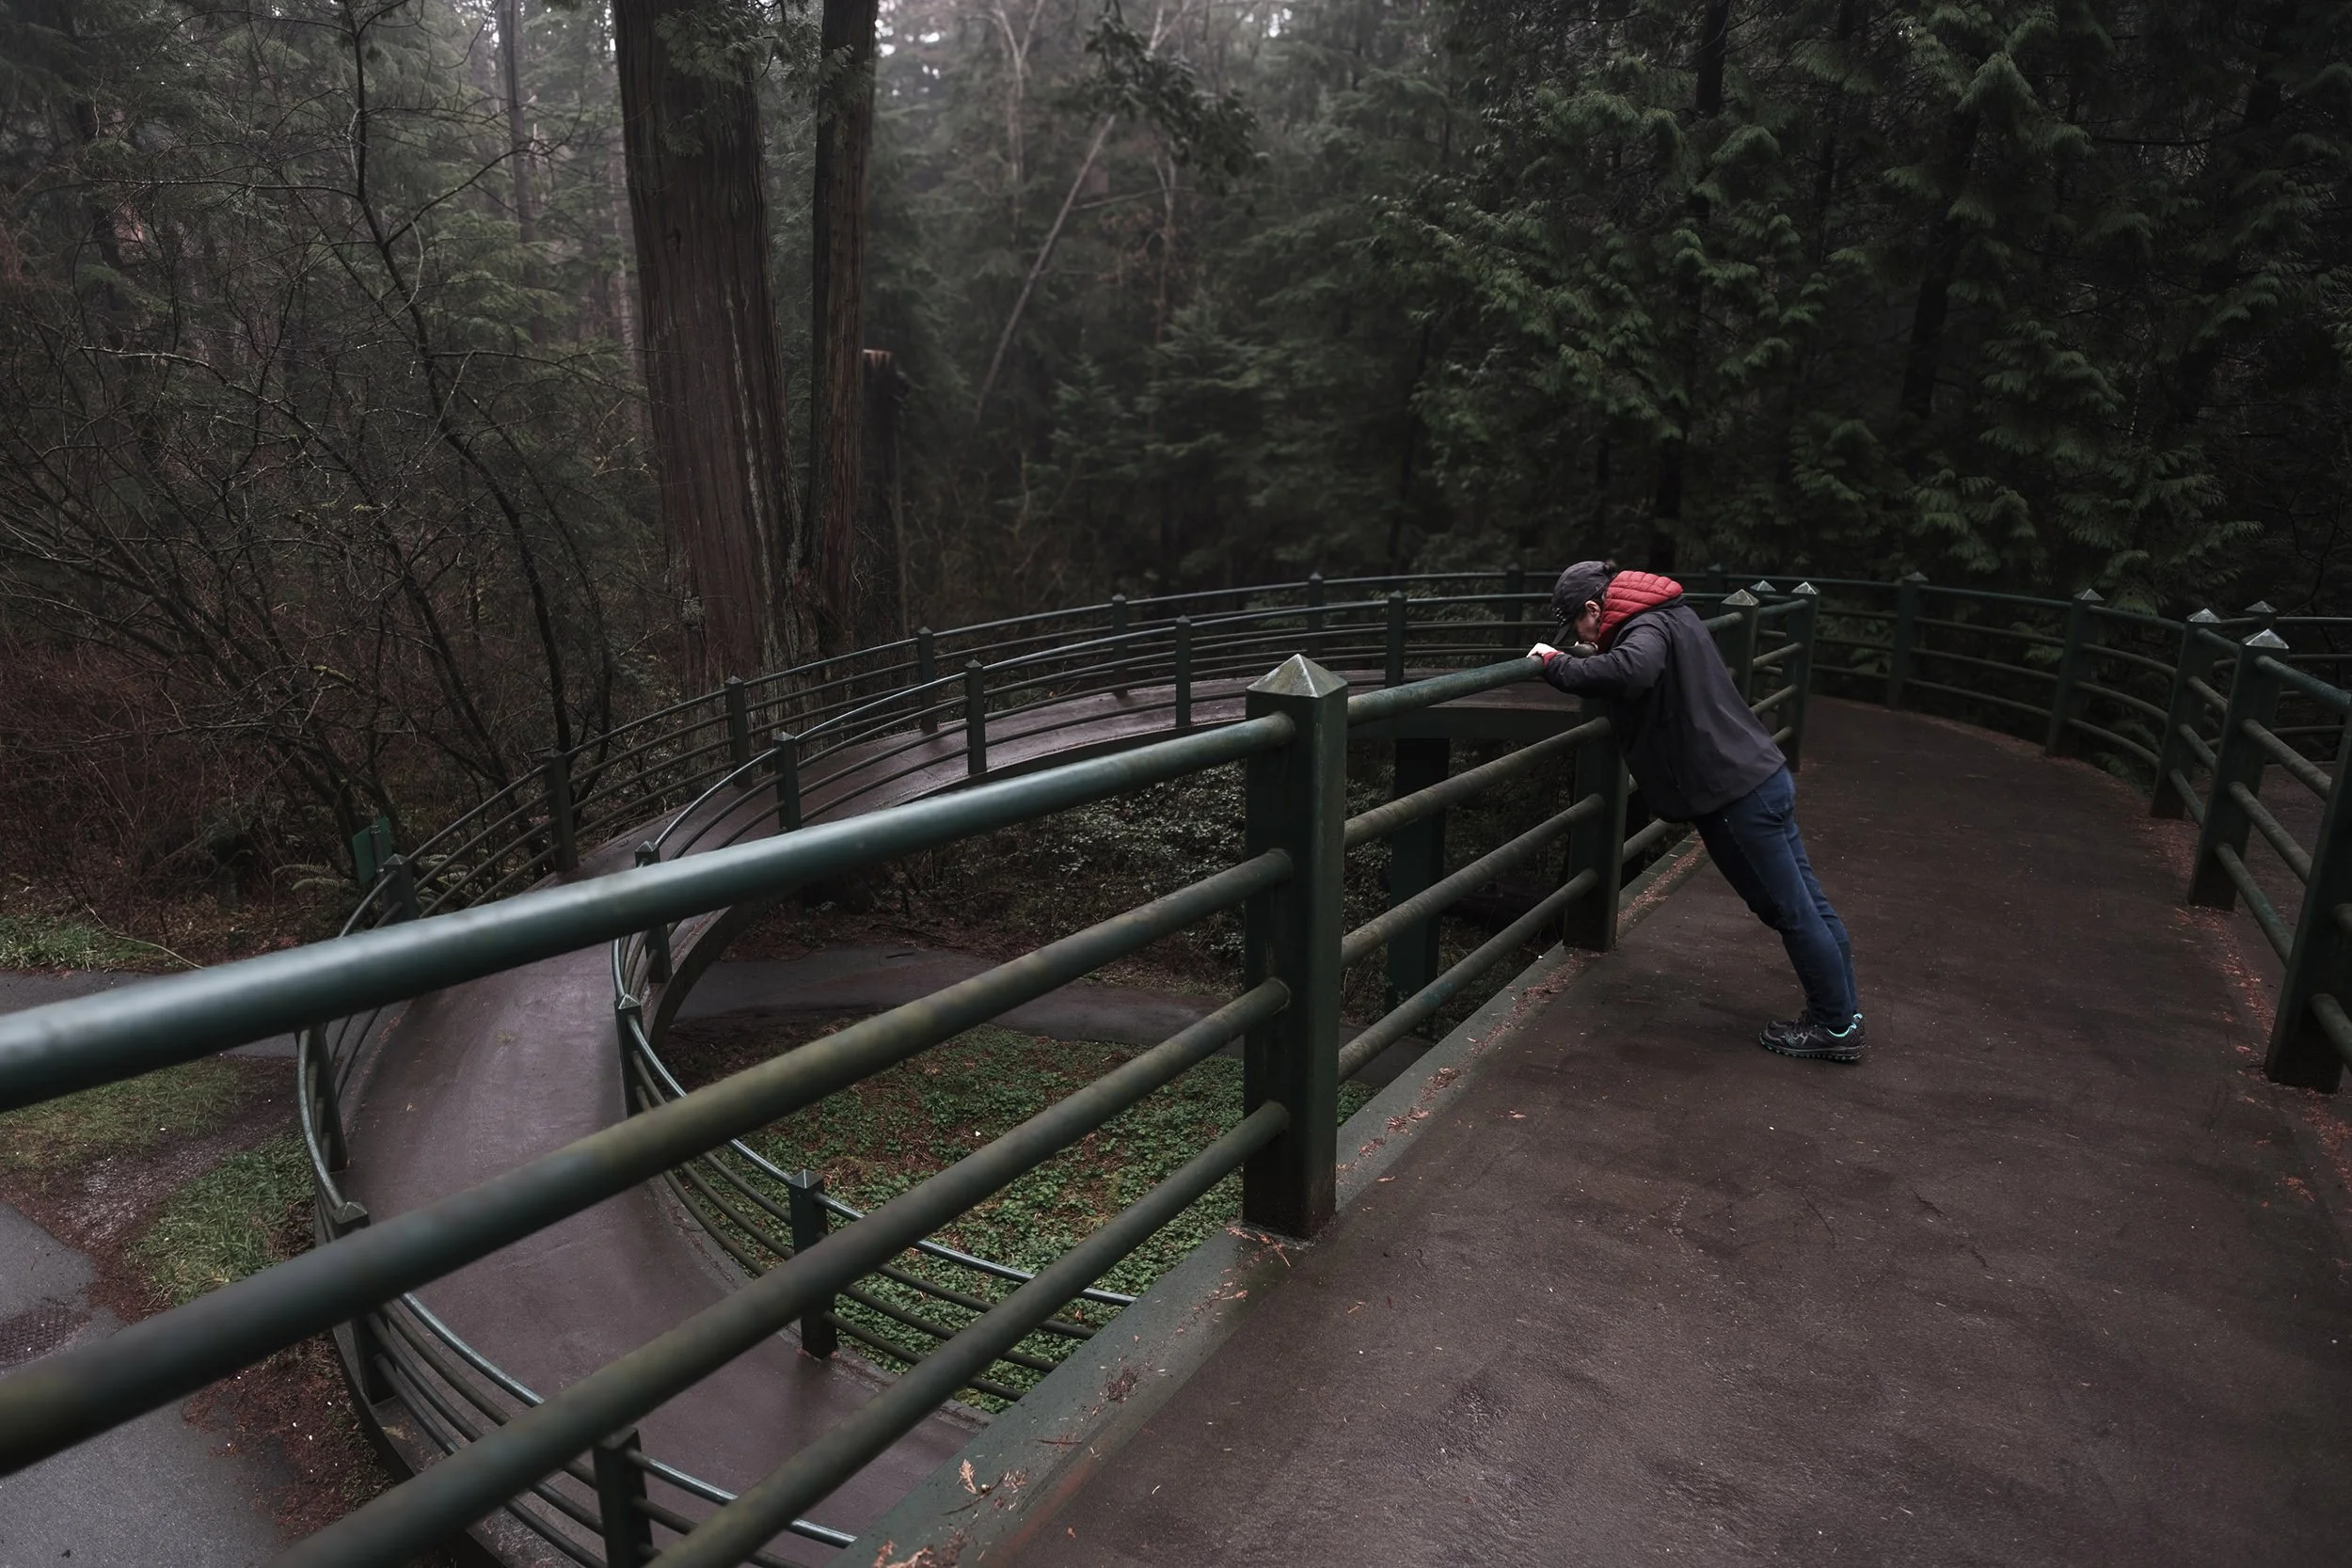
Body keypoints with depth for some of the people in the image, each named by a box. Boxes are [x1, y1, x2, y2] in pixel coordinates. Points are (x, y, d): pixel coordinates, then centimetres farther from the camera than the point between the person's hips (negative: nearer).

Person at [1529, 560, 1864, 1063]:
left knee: (1793, 911, 2)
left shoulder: (1647, 627, -15)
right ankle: (1840, 1008, 28)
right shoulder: (1674, 615, 15)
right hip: (1762, 776, 10)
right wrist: (1597, 656, 17)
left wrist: (1559, 665, -27)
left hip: (1735, 793, -10)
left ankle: (1837, 1026, 15)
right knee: (1802, 903, 16)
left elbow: (1633, 671, -39)